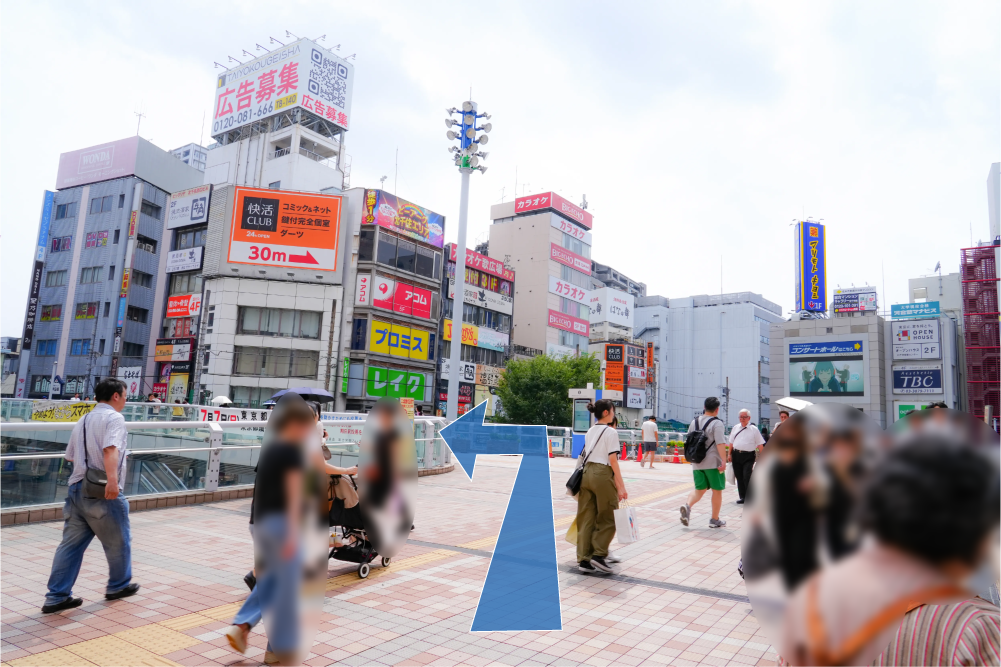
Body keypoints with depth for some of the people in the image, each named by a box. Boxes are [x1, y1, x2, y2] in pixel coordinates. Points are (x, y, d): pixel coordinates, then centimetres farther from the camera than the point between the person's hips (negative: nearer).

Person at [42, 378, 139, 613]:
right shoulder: (114, 418, -11)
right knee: (118, 541, 11)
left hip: (76, 488, 8)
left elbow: (70, 456, 26)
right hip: (102, 493, -8)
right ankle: (118, 586, 26)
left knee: (71, 544, 11)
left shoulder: (83, 421, 17)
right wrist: (112, 480, -37)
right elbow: (111, 449, -28)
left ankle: (57, 596, 11)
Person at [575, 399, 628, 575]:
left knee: (586, 519, 8)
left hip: (587, 473, 7)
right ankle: (599, 555, 4)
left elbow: (585, 456, 12)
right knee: (607, 519, 7)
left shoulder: (590, 432, 16)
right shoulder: (610, 432, -6)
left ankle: (584, 560, 10)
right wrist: (621, 486, -9)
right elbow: (612, 461, -11)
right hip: (602, 474, -7)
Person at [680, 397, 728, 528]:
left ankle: (687, 505, -16)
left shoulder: (694, 423, 11)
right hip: (713, 463, -5)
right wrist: (724, 461, -18)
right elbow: (720, 444, -19)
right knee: (717, 490, 10)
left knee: (699, 489, 12)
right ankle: (715, 520, 17)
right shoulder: (717, 423, -9)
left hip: (697, 463, 5)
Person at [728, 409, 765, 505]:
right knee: (739, 477, 8)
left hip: (749, 456, -4)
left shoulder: (754, 429, 2)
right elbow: (731, 442, 17)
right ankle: (742, 497, 18)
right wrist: (729, 454, 11)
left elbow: (760, 444, 2)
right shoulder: (735, 428, 12)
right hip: (736, 455, 4)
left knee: (747, 477, -12)